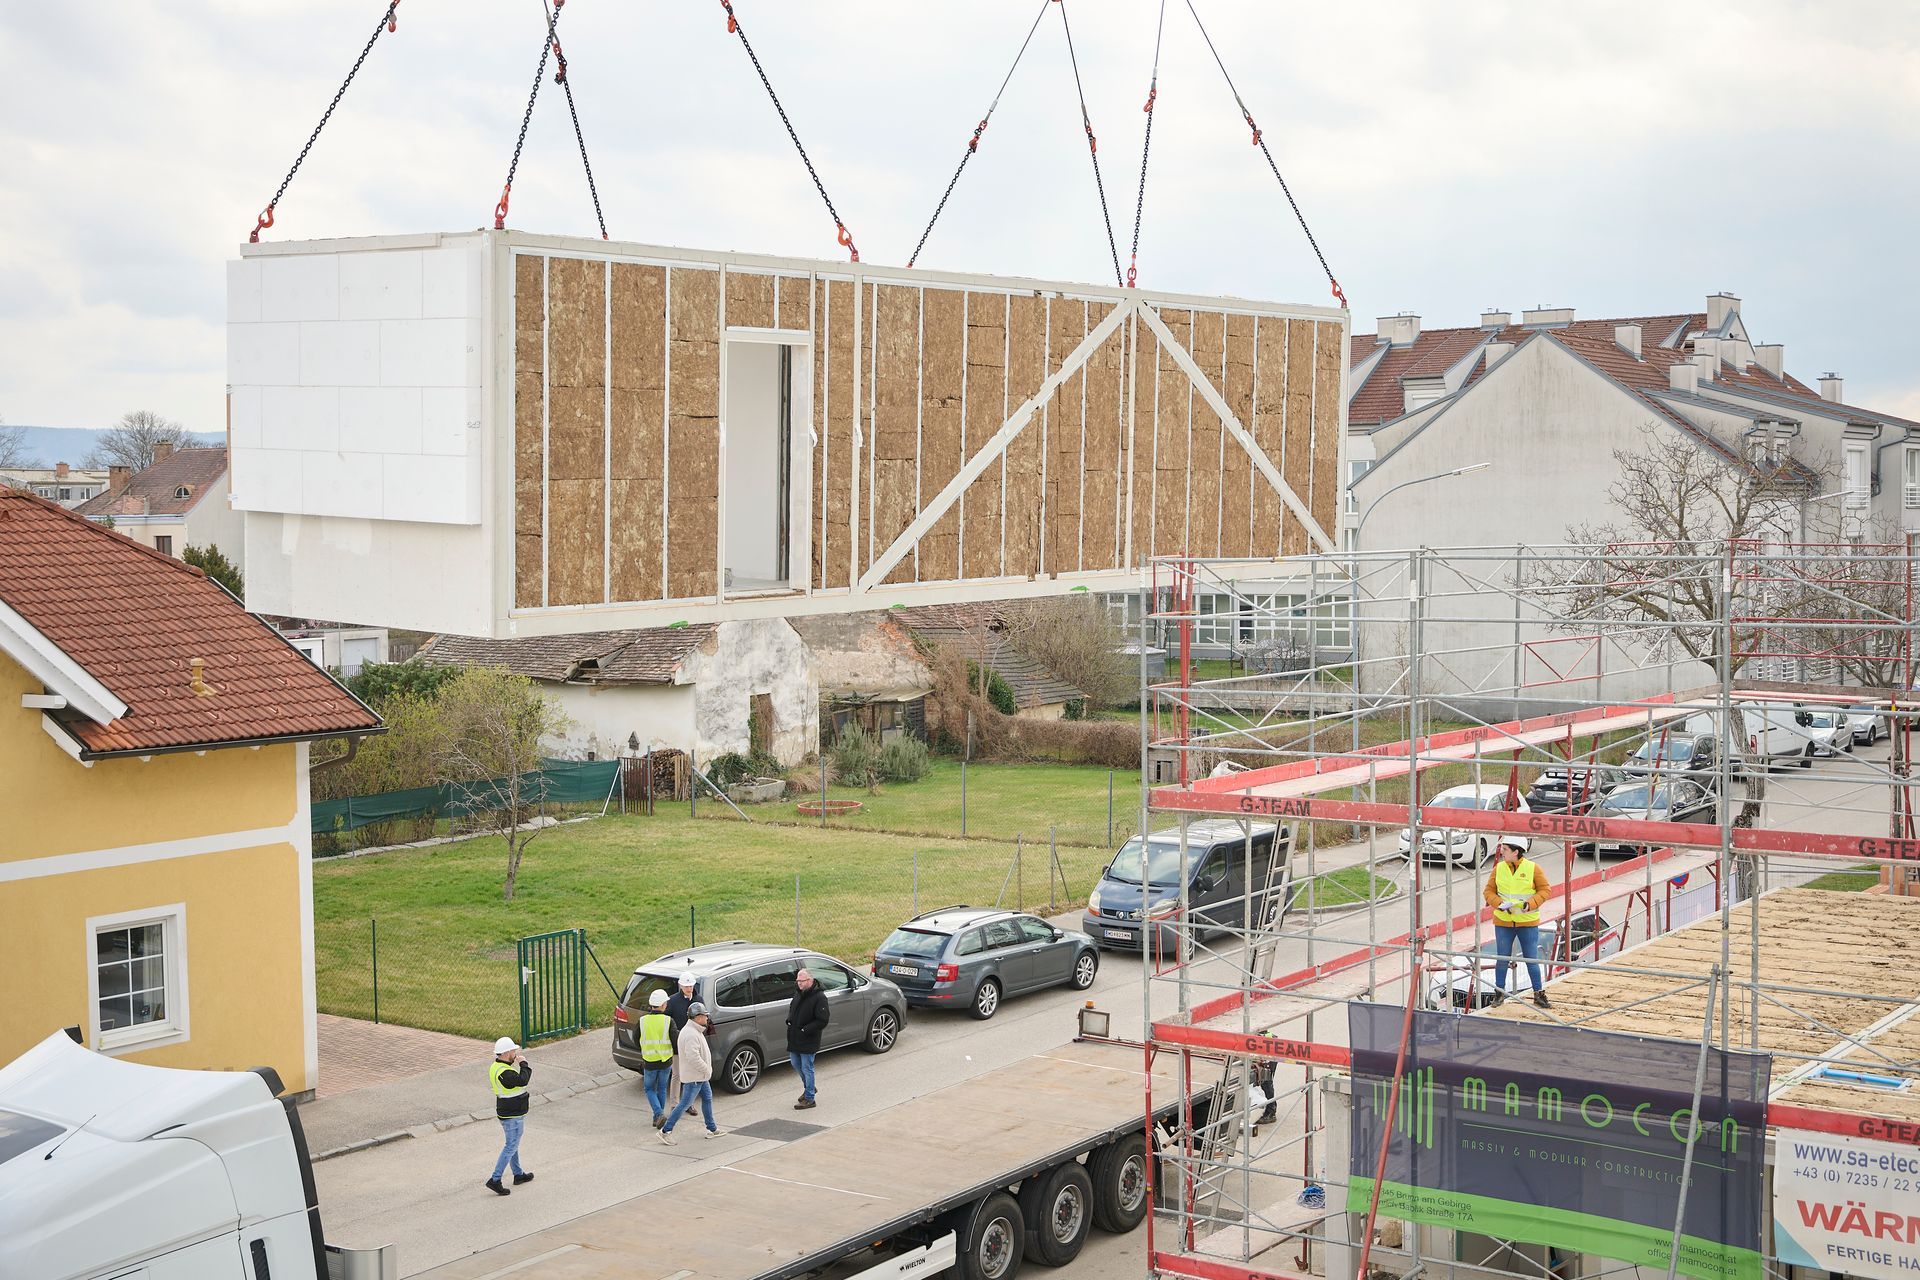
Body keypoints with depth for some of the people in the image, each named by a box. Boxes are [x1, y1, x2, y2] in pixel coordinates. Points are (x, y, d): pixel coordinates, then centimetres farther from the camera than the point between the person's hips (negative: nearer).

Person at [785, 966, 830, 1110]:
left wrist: (805, 1030, -21)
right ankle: (808, 1087, 39)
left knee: (807, 1068, 0)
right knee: (796, 1064, 19)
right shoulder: (798, 993, 7)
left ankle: (809, 1098, 10)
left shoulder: (819, 997, -18)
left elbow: (822, 1021, -20)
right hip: (794, 1038, 8)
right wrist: (789, 1021, 4)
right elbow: (792, 1009, 24)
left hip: (808, 1041, -8)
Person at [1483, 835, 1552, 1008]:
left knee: (1532, 959, 3)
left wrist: (1531, 904, -19)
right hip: (1503, 922, 2)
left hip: (1528, 922, -2)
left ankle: (1539, 994, 13)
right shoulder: (1498, 868, 1)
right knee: (1501, 959, 7)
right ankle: (1499, 992, 20)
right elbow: (1489, 891, 4)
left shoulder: (1533, 868, -6)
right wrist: (1499, 904, -14)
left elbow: (1544, 890, -4)